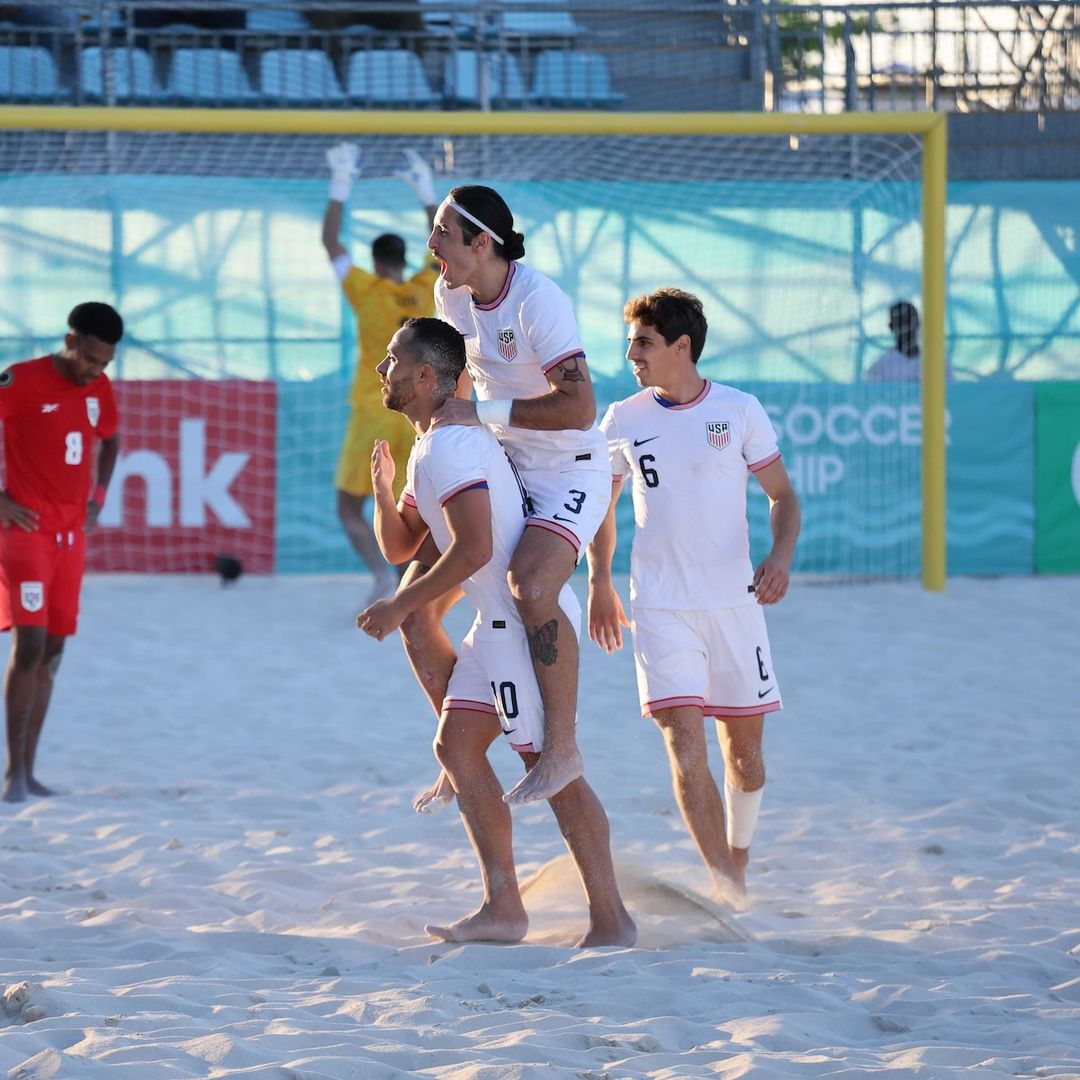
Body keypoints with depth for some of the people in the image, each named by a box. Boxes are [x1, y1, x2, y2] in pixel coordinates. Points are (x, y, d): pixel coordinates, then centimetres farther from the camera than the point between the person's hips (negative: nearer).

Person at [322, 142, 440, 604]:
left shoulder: (367, 290, -6)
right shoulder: (426, 290, 3)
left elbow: (330, 242, 3)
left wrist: (341, 185, 8)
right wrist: (426, 193, 27)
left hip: (373, 414, -4)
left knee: (350, 508, 2)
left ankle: (381, 571, -21)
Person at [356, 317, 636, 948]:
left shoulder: (451, 445, -16)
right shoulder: (429, 450, 18)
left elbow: (474, 548, -25)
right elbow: (400, 547, 24)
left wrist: (401, 606, -18)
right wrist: (383, 489, 8)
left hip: (529, 621, -11)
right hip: (502, 621, 11)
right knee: (457, 746, 10)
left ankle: (612, 921, -5)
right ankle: (504, 908, 10)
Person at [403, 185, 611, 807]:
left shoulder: (537, 301, -24)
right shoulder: (452, 294, 1)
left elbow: (580, 407, -31)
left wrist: (483, 413, -27)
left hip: (570, 474, -8)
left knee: (532, 587, -36)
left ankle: (563, 750, -23)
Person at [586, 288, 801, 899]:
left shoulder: (740, 411, -2)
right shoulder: (623, 421, 3)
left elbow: (783, 496, 5)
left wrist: (782, 555, -13)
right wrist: (600, 583, 17)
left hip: (735, 601, 0)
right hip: (661, 607, 0)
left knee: (744, 750, 8)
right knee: (685, 745, -15)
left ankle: (738, 866, 33)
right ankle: (728, 892, -16)